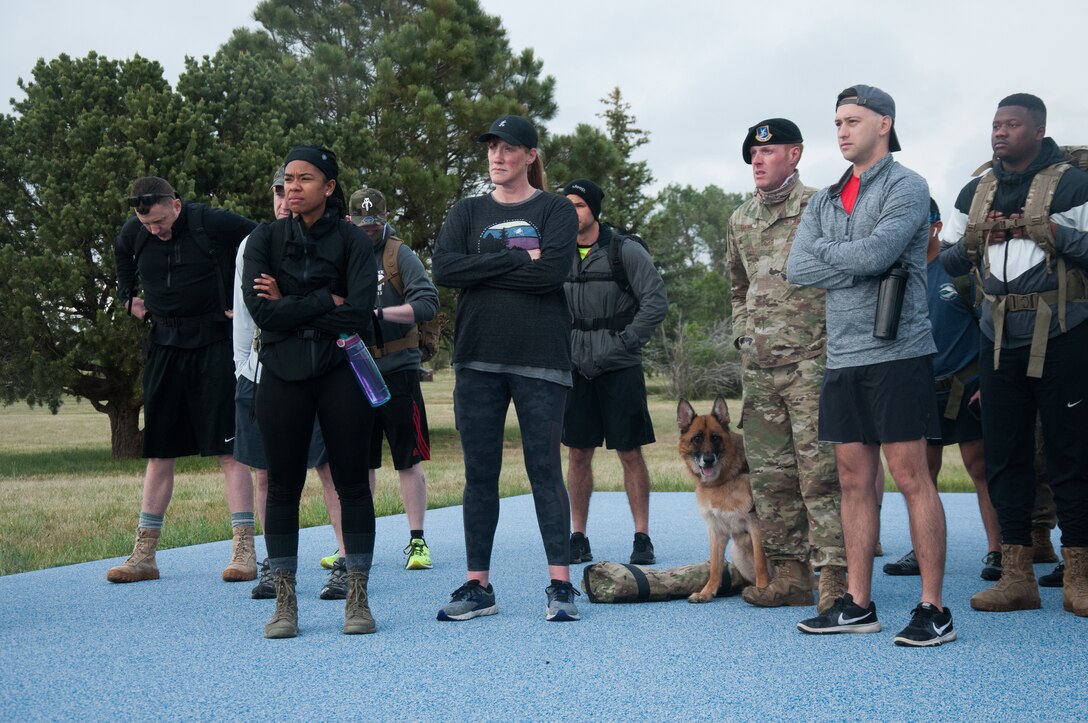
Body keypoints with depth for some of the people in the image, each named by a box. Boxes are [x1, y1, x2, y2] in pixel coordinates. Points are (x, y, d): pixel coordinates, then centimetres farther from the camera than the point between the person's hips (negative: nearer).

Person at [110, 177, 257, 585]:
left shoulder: (214, 224, -12)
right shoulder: (132, 235, 3)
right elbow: (122, 260, 27)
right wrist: (128, 298, 13)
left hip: (214, 345, -4)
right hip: (163, 346, 5)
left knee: (228, 450, -8)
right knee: (158, 453, 6)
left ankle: (244, 551, -7)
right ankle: (144, 555, 9)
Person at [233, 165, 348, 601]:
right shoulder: (252, 247, 10)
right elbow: (243, 312, 14)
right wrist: (242, 369, 11)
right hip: (261, 373, 4)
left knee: (330, 468, -5)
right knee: (266, 474, 7)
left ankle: (347, 565, 1)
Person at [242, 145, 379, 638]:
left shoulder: (353, 241, 1)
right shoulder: (266, 239, 6)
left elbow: (358, 316, -11)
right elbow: (260, 310, -8)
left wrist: (291, 307, -8)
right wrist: (325, 301, -9)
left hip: (341, 374, -1)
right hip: (282, 375, 1)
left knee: (352, 483, 1)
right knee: (283, 486, 3)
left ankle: (357, 599, 9)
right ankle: (284, 603, 10)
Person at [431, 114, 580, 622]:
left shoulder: (555, 210, 6)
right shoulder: (467, 213, 14)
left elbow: (553, 271, -12)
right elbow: (443, 269, -4)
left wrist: (483, 270, -7)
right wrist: (517, 259, -9)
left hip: (540, 360, -3)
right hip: (477, 360, 3)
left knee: (545, 470, -3)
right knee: (479, 474, 5)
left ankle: (561, 585, 1)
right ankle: (478, 586, 11)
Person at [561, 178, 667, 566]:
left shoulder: (626, 250, -3)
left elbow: (656, 301, -7)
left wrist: (625, 342, -11)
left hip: (620, 369, -3)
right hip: (575, 369, 4)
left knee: (630, 454, -1)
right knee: (578, 454, 6)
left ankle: (642, 539, 5)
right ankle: (578, 539, 13)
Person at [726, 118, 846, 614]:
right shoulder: (740, 220, 16)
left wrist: (834, 338, -4)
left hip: (811, 360, -6)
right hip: (758, 366, 6)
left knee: (820, 471, -9)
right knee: (769, 475, 6)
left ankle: (834, 576, -6)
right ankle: (790, 572, 13)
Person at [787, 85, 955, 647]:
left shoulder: (906, 187, -3)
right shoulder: (825, 200, 17)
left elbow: (873, 252, -19)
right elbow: (797, 269, 3)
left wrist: (824, 250, -1)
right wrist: (861, 266, -7)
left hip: (896, 353, -7)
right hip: (843, 357, 7)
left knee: (910, 477, -6)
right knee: (854, 480, 9)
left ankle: (934, 609, -2)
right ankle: (857, 605, 16)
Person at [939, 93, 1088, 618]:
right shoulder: (975, 193, 13)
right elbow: (946, 262, 15)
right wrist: (973, 240, -2)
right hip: (999, 338, 5)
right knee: (1003, 455, 5)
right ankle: (1017, 577, 11)